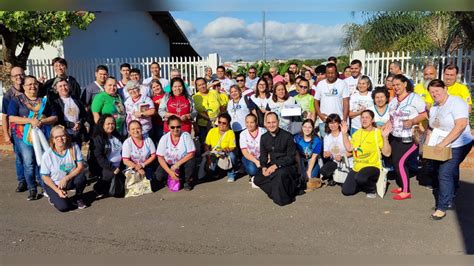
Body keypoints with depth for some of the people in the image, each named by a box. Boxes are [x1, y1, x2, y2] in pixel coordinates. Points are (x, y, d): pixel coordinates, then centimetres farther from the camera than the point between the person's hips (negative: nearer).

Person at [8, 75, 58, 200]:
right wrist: (31, 121, -17)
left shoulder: (44, 100, 11)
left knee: (43, 162, 2)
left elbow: (54, 117, 6)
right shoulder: (16, 100, 4)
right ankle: (32, 189, 8)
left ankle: (45, 187, 12)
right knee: (28, 163, -1)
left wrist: (41, 121, -12)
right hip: (24, 136, -2)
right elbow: (11, 118, -7)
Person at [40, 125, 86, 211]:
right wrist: (57, 191, -17)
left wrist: (66, 178, -28)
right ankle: (55, 197, 15)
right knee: (63, 207, -23)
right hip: (53, 184, -2)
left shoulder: (74, 147, -12)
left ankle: (78, 198, -2)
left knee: (81, 177, -32)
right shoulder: (47, 155, -16)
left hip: (70, 181, 2)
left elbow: (80, 167, -15)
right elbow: (45, 176, -9)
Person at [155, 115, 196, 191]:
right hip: (169, 165, 1)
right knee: (159, 175, -24)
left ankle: (188, 181, -3)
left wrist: (177, 164, -25)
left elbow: (191, 154, -19)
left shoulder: (186, 136, -15)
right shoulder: (164, 139, -12)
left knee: (191, 161, -31)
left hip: (183, 164, -1)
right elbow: (160, 158, -12)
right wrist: (170, 172, -23)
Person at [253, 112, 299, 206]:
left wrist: (276, 166, -23)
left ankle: (282, 198, -14)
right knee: (257, 179, -13)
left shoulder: (287, 136, -12)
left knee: (281, 173, -38)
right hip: (272, 165, 6)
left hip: (287, 166, -6)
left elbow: (291, 157, -14)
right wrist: (264, 167, -10)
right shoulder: (264, 137, 6)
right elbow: (263, 155, 11)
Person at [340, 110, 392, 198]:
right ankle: (363, 184, 25)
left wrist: (385, 137, -25)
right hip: (357, 167, 6)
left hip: (372, 166, -6)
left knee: (360, 178, -39)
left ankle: (371, 189, -3)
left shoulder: (378, 133, -11)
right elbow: (349, 148, 11)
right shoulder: (357, 133, 10)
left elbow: (387, 153, -14)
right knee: (346, 191, -5)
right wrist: (344, 133, 7)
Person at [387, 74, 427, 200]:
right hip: (395, 137, 7)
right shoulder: (393, 101, 13)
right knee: (395, 162, 6)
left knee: (400, 162, -11)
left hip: (410, 138, -7)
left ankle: (406, 191, 1)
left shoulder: (414, 98, -8)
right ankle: (401, 186, 24)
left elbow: (424, 114, -12)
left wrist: (412, 121, -27)